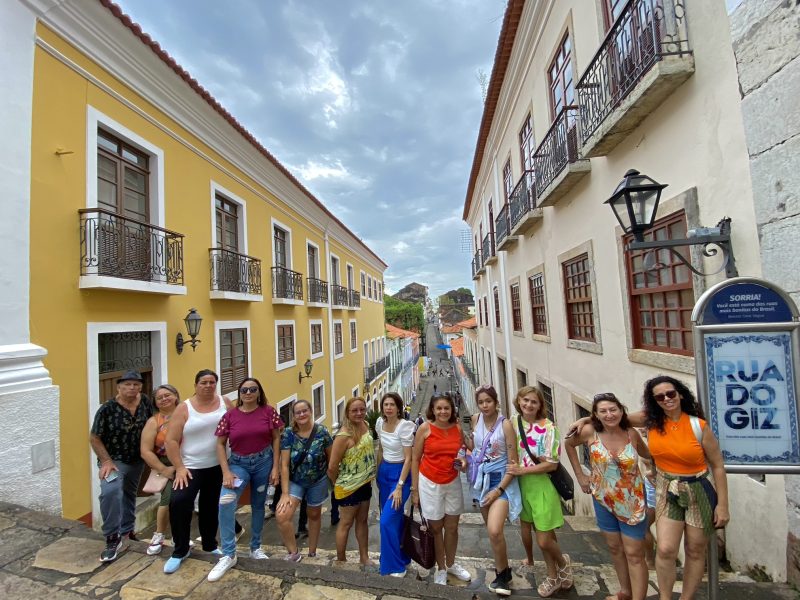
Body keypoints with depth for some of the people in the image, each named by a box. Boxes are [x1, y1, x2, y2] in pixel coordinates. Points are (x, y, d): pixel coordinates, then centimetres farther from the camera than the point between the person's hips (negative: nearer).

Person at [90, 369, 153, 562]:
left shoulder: (145, 401, -8)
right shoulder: (107, 409, -21)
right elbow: (94, 438, -13)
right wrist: (106, 461, -19)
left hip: (137, 460, 5)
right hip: (113, 460, -4)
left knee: (129, 495, 21)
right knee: (110, 492, -28)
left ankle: (126, 531, 43)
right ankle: (113, 538, -11)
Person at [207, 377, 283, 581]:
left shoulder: (268, 412, -8)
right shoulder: (230, 415, -7)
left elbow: (276, 438, -3)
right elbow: (220, 444, -2)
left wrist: (275, 467, -6)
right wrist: (226, 472, -11)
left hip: (263, 462, 0)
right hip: (238, 463, 0)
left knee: (258, 504, 14)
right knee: (225, 502, -21)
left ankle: (255, 547, 37)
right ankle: (228, 554, -2)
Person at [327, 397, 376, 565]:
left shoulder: (365, 425, -5)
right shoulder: (344, 436, -28)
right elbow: (332, 467, -21)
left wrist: (368, 477, 8)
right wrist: (338, 483, -4)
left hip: (365, 483, 7)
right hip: (349, 487, -7)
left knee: (362, 520, 21)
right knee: (346, 524, 12)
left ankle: (364, 556, 38)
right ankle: (341, 561, 32)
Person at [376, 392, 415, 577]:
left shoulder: (405, 426, -20)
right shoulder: (380, 422, -1)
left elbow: (408, 459, -18)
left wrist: (399, 487, -19)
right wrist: (378, 473, 16)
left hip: (400, 473, -6)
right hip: (384, 471, 6)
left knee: (387, 521, -8)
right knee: (394, 518, 15)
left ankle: (395, 566, 11)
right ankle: (403, 557, 35)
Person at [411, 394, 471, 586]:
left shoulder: (457, 428, -4)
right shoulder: (425, 428, -14)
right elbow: (415, 459, -8)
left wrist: (463, 461, -10)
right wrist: (414, 489, -8)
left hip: (453, 483, 3)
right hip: (429, 483, -3)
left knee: (452, 527, 17)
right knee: (435, 528, 14)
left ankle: (451, 564, 43)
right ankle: (441, 568, 36)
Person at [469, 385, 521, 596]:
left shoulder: (505, 424, -17)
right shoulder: (475, 420, -3)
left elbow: (513, 462, -15)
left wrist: (499, 489, -17)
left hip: (501, 480, -5)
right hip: (481, 479, 5)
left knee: (494, 531, -17)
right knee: (491, 530, 16)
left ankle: (502, 574, 9)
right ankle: (504, 570, 39)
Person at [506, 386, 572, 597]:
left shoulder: (548, 427, -17)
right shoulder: (514, 423, -2)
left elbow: (552, 464, -17)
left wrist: (522, 470, -18)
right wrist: (514, 471, -1)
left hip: (542, 486, -5)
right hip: (522, 485, 5)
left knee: (544, 540, 1)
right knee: (526, 530, 15)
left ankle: (563, 563, 37)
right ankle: (553, 577, 40)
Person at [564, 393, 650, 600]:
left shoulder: (632, 433, -13)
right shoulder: (590, 432, -17)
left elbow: (649, 455, 6)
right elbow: (569, 445, 0)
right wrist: (580, 475, -1)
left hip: (633, 502, -1)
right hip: (603, 500, 2)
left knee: (634, 554, 6)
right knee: (614, 548, 19)